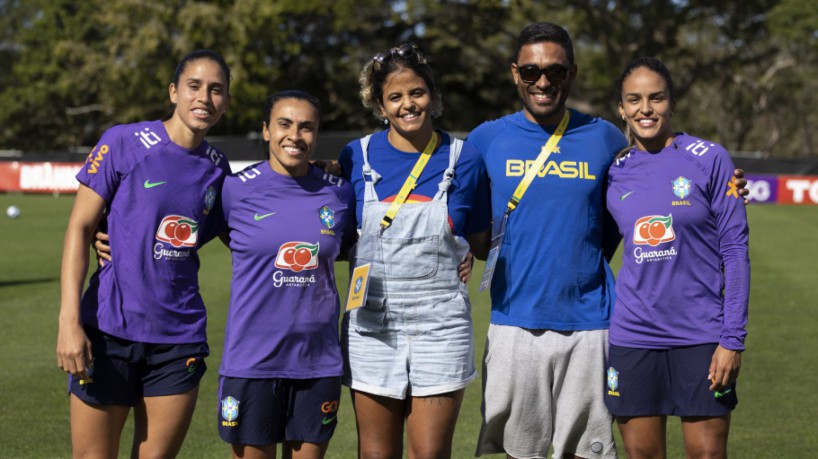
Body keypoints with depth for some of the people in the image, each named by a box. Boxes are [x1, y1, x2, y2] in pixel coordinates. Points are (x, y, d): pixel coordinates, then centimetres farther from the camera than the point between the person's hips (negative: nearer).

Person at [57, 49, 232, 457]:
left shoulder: (216, 167, 8)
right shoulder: (124, 143, -5)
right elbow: (79, 228, -6)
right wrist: (69, 320, -13)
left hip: (180, 337, 4)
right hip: (110, 329, -4)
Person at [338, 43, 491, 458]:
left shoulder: (463, 159, 0)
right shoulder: (357, 157, 2)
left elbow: (477, 237, 11)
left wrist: (465, 257, -5)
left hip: (440, 325, -1)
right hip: (372, 325, 1)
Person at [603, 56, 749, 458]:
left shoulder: (709, 160, -3)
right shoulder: (614, 173, 6)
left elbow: (735, 251, -4)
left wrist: (733, 339, -9)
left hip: (701, 335, -3)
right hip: (633, 337, 3)